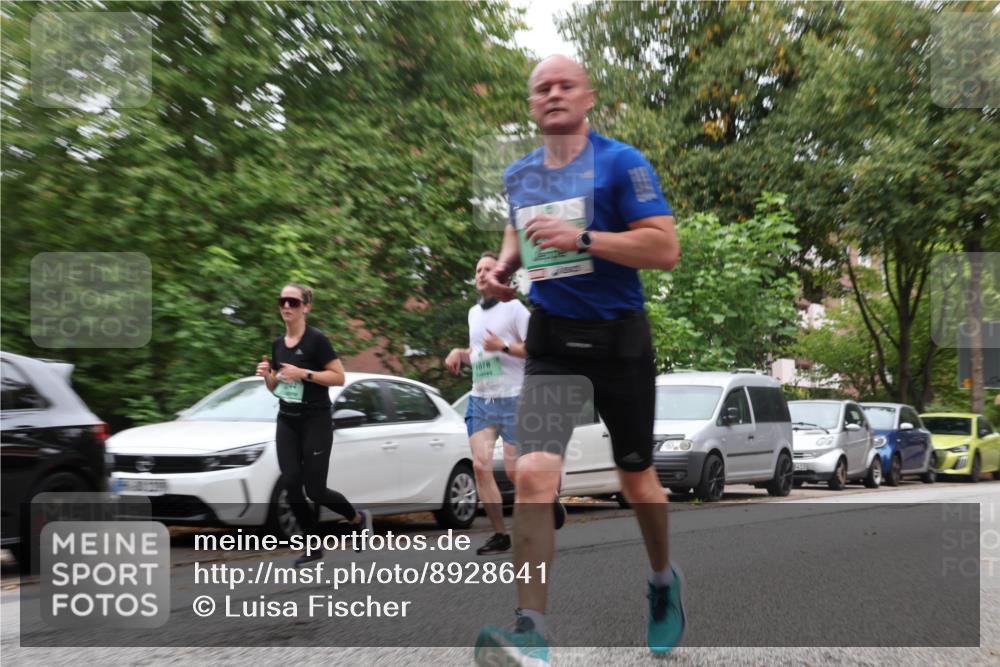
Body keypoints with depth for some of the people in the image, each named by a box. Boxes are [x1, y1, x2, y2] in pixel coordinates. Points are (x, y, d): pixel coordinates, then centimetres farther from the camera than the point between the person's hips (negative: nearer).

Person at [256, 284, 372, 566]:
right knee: (291, 484, -6)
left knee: (315, 490, -5)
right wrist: (267, 375, -3)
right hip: (287, 422, 6)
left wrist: (304, 374, -23)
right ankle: (314, 546, 8)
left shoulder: (316, 339, -11)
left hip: (316, 422, -6)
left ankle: (360, 518, 23)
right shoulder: (278, 344, 9)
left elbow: (339, 376, -14)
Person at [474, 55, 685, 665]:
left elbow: (666, 250, -17)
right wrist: (504, 265, 8)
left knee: (637, 478, 12)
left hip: (618, 338, -3)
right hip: (552, 341, 3)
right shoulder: (518, 175, 8)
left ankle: (663, 580, 41)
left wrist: (582, 238, -26)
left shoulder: (621, 163, -9)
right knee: (533, 475, -16)